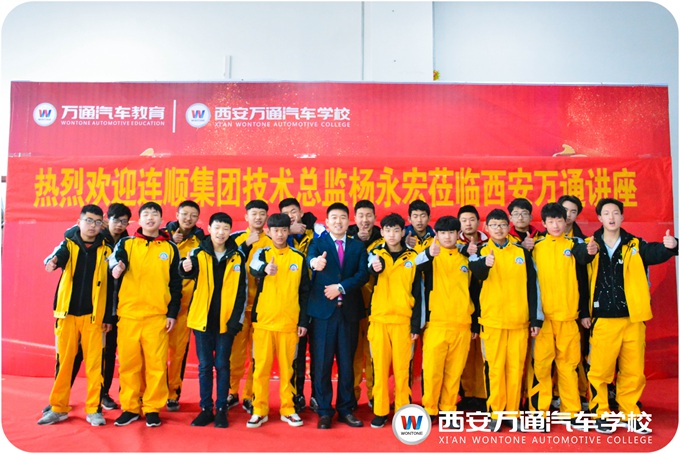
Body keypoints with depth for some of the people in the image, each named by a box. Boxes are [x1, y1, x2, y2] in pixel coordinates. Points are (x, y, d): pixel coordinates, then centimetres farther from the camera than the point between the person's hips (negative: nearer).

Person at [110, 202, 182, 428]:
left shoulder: (170, 248, 8)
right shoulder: (126, 243, 9)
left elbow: (175, 283, 8)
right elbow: (115, 260, -10)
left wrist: (172, 313, 1)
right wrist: (117, 266, -33)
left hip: (157, 315, -1)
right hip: (128, 314, 1)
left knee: (156, 363, 1)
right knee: (128, 362, 6)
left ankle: (152, 409, 13)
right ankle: (130, 407, 19)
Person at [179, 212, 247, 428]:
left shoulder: (237, 257, 1)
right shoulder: (198, 253, 0)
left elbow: (242, 291, 1)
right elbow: (189, 273, -21)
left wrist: (236, 319, -6)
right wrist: (186, 268, -45)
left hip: (226, 321, 0)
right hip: (202, 319, 0)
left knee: (222, 365, 6)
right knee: (204, 366, 8)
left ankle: (221, 409, 17)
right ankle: (205, 409, 19)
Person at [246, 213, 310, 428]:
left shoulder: (299, 257, 5)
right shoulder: (262, 253, 1)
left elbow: (305, 291, 7)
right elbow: (253, 268, -24)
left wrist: (304, 321, 1)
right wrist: (265, 269, -47)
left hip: (290, 322, 1)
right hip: (263, 321, -1)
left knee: (287, 367, 8)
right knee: (261, 367, 5)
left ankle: (287, 409, 21)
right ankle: (259, 410, 17)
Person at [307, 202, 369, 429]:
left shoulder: (358, 246, 11)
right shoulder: (318, 243, 5)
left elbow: (363, 274, -3)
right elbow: (310, 257, -19)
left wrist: (341, 287, -17)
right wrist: (314, 262, -43)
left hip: (349, 311, 2)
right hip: (323, 310, -2)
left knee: (347, 363, 8)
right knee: (322, 363, 2)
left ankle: (346, 410, 20)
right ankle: (324, 412, 14)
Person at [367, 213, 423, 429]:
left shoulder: (413, 258, 6)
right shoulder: (375, 254, 7)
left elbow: (417, 293, 6)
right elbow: (367, 277, -15)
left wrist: (416, 324, 1)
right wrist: (374, 268, -38)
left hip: (403, 320, 0)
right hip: (379, 319, 0)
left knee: (402, 368, 3)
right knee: (380, 367, 4)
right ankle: (380, 412, 13)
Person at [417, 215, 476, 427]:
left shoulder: (466, 259, 12)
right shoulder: (431, 257, 2)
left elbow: (473, 292, 16)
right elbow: (416, 265, -22)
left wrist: (475, 323, 13)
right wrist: (429, 253, -43)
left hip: (462, 325, 3)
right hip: (435, 324, -2)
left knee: (455, 371, 8)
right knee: (432, 370, 0)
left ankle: (448, 411, 21)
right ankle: (430, 410, 16)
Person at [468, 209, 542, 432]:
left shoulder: (521, 252, 8)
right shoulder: (481, 251, 2)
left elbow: (532, 285, 9)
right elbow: (476, 270, -22)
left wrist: (536, 318, 5)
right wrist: (485, 262, -46)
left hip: (519, 320, 2)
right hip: (492, 320, -2)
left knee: (516, 367, 7)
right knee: (495, 367, 2)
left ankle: (513, 413, 18)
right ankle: (495, 414, 12)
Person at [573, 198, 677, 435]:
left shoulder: (636, 245, 5)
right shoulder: (590, 245, 0)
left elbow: (654, 253, -15)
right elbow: (578, 257, -22)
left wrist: (669, 246, -38)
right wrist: (588, 252, -45)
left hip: (633, 319, 2)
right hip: (602, 320, -2)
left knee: (633, 371, 12)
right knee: (600, 370, 3)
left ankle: (630, 414, 28)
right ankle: (600, 413, 19)